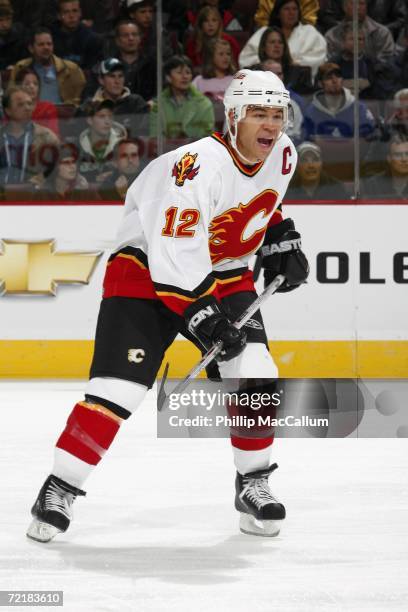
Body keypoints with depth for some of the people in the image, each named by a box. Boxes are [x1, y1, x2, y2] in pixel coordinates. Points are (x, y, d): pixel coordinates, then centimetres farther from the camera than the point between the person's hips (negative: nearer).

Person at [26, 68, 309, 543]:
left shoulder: (283, 154, -4)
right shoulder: (200, 164, -29)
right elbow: (173, 254, -31)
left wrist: (281, 238, 11)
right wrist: (199, 314, -33)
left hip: (224, 272, 6)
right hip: (147, 268, -6)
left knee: (254, 377, -11)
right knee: (118, 387, -15)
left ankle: (254, 484, 8)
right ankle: (59, 490, -4)